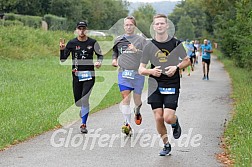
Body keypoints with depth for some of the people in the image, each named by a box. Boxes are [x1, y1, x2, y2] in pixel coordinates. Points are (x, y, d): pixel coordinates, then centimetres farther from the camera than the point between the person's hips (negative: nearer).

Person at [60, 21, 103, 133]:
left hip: (89, 75, -2)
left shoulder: (92, 42, 2)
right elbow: (63, 59, 4)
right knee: (77, 101, 6)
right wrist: (62, 49, -13)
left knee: (85, 99, -15)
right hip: (77, 75, 2)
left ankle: (83, 124, -7)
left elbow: (100, 55, 15)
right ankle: (83, 116, 36)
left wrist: (99, 62, -6)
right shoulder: (72, 43, 2)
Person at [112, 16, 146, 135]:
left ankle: (137, 112, 44)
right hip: (123, 73, 1)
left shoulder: (141, 40, 3)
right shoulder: (118, 40, 11)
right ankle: (127, 124, -13)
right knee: (125, 97, -14)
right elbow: (114, 52, 28)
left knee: (137, 100, 8)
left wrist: (136, 50, -22)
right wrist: (114, 59, 8)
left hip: (137, 73, -1)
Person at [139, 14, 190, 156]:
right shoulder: (149, 46, 3)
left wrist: (176, 67, -9)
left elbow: (187, 61, 11)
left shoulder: (176, 43, -1)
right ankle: (166, 145, 19)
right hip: (155, 86, 2)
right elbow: (141, 69, 5)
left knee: (168, 118, -14)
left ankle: (176, 123, 24)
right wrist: (151, 71, -17)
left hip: (172, 86, -2)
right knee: (158, 118, 0)